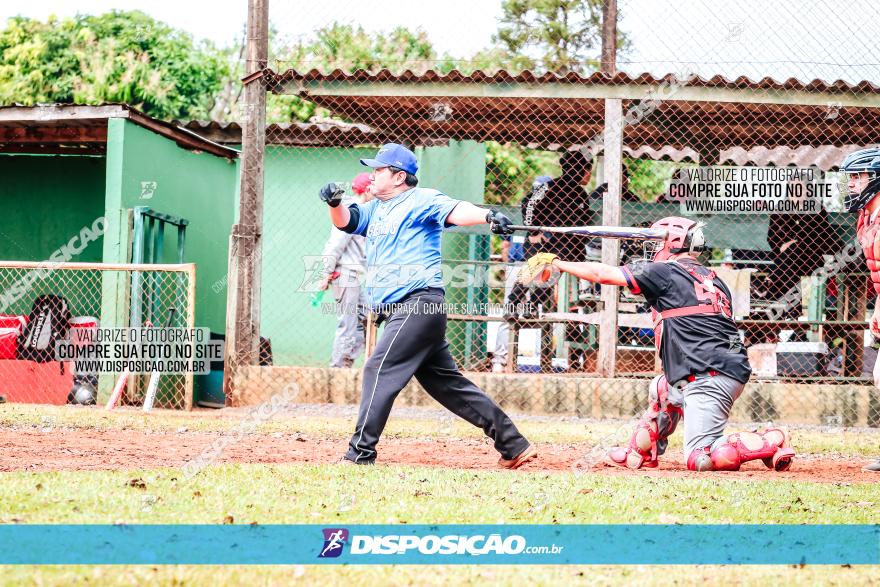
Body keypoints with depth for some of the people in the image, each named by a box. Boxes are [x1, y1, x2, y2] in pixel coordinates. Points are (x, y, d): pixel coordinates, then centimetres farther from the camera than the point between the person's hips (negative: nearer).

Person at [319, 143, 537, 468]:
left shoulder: (421, 200, -4)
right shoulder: (375, 209, 23)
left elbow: (454, 210, -20)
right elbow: (344, 220, 15)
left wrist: (487, 216, -40)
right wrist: (334, 202, -8)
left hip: (419, 303, -9)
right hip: (398, 310, 9)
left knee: (380, 368, -13)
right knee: (447, 383, 9)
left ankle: (360, 453, -11)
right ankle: (513, 444, 11)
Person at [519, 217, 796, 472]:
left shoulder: (666, 272, -2)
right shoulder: (713, 279, 20)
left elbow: (603, 274, 3)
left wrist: (557, 264, 16)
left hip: (709, 378, -9)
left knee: (700, 460, -10)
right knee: (663, 389, 32)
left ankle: (770, 441, -13)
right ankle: (641, 453, 38)